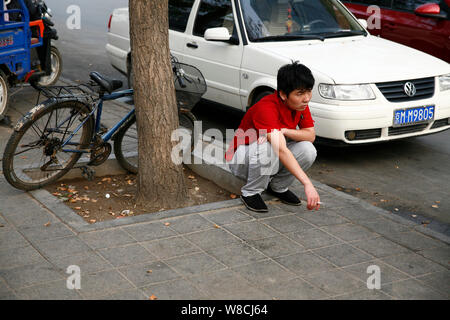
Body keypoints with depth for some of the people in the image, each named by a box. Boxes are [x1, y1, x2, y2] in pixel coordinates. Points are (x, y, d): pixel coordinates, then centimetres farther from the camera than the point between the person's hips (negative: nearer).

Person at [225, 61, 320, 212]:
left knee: (307, 150, -20)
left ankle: (278, 187, 4)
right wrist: (307, 184, -50)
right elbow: (281, 150, -42)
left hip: (271, 160, 6)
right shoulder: (267, 108, -32)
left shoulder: (300, 104, -9)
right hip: (240, 159, -6)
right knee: (268, 147, -38)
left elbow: (311, 135, -11)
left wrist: (284, 131, -31)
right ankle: (250, 192, -13)